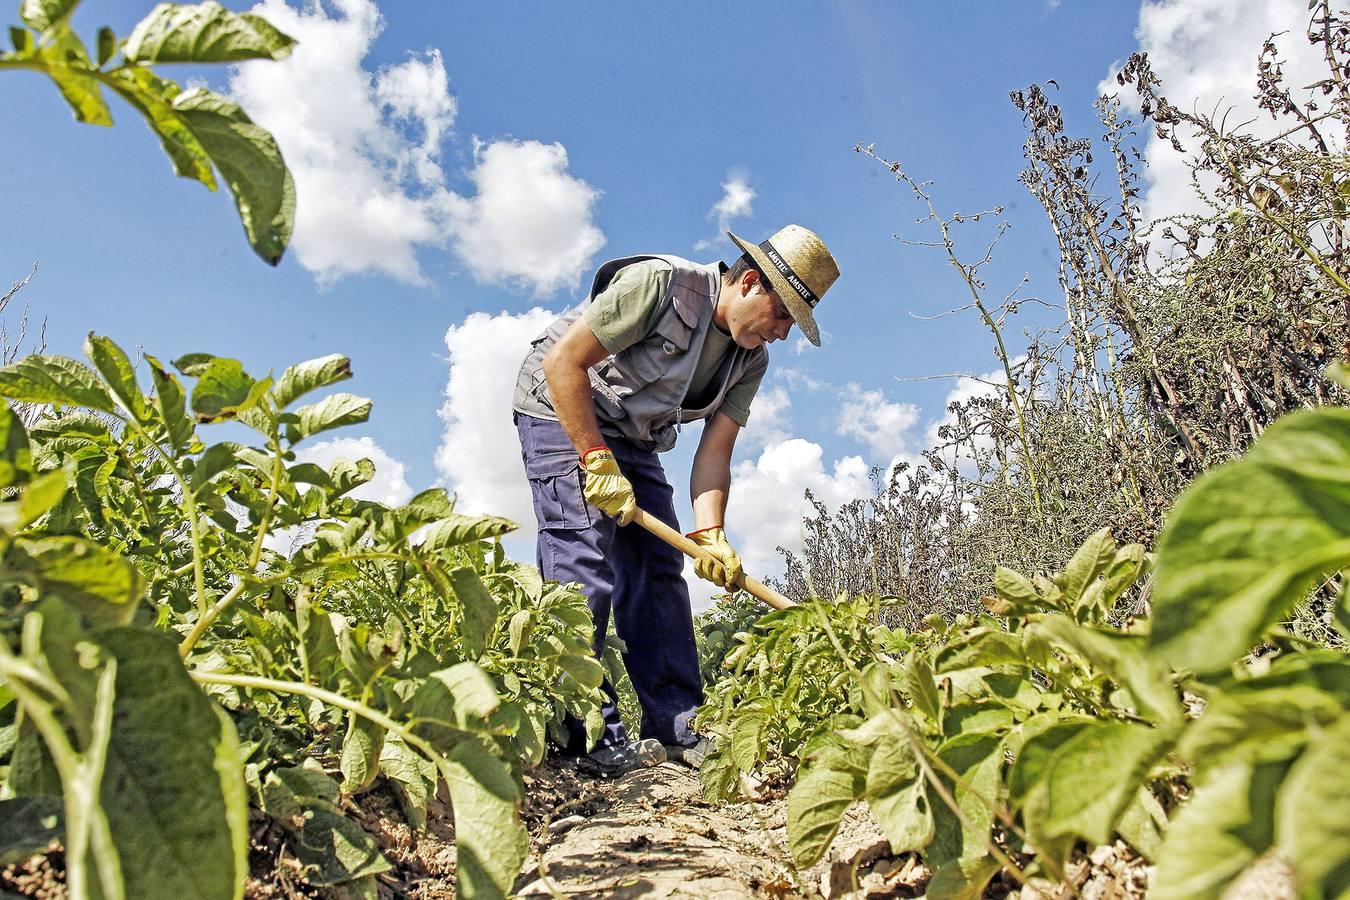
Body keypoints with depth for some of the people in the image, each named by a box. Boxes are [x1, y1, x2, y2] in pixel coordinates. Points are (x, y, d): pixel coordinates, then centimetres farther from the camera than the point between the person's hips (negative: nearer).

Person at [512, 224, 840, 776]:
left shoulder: (750, 361, -3)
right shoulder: (659, 283, -25)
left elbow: (714, 453, -7)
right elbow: (564, 362, -24)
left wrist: (709, 534, -23)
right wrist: (597, 461, -26)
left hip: (631, 440, 7)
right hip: (561, 412, -7)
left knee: (659, 573, 0)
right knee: (585, 569, -16)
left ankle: (677, 731, 5)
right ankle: (588, 735, -8)